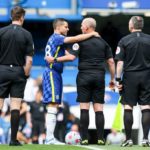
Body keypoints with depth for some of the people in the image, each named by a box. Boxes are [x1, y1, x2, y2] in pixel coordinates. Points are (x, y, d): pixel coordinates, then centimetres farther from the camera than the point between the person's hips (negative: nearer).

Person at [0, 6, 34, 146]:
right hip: (18, 71, 0)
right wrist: (25, 75, 5)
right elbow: (29, 60, -6)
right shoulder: (27, 35, -2)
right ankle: (13, 139, -1)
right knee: (15, 106, 1)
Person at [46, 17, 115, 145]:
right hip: (99, 77, 3)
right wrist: (113, 79, 16)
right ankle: (100, 138, -2)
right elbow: (111, 61, 9)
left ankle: (85, 138, -7)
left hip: (84, 76, -3)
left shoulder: (81, 41, -3)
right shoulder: (103, 42, 10)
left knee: (84, 108, -2)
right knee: (99, 109, 3)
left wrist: (54, 59, -6)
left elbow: (72, 57, -14)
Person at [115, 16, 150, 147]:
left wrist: (118, 79, -2)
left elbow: (120, 62, -5)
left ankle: (128, 139, 2)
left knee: (128, 108, 3)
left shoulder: (124, 40, -2)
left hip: (130, 77, -1)